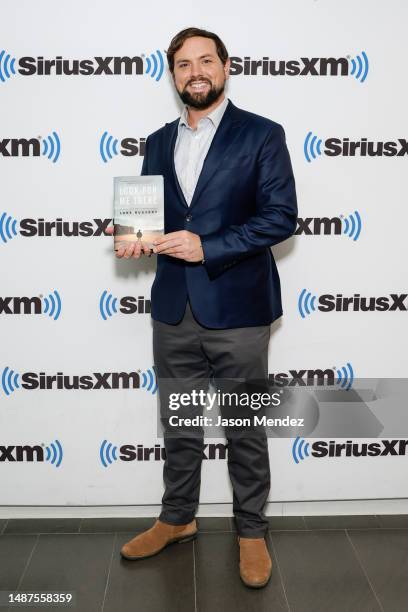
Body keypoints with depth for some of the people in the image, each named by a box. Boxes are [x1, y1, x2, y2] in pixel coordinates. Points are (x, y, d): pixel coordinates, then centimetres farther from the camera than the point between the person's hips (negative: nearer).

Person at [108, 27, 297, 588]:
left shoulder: (262, 135, -2)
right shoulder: (159, 143, 13)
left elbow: (280, 216, -10)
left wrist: (208, 246, -18)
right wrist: (137, 238, -5)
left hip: (237, 309, -4)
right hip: (174, 309, 5)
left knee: (246, 429, 8)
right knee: (178, 424, 17)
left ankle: (251, 531, 27)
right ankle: (177, 519, 36)